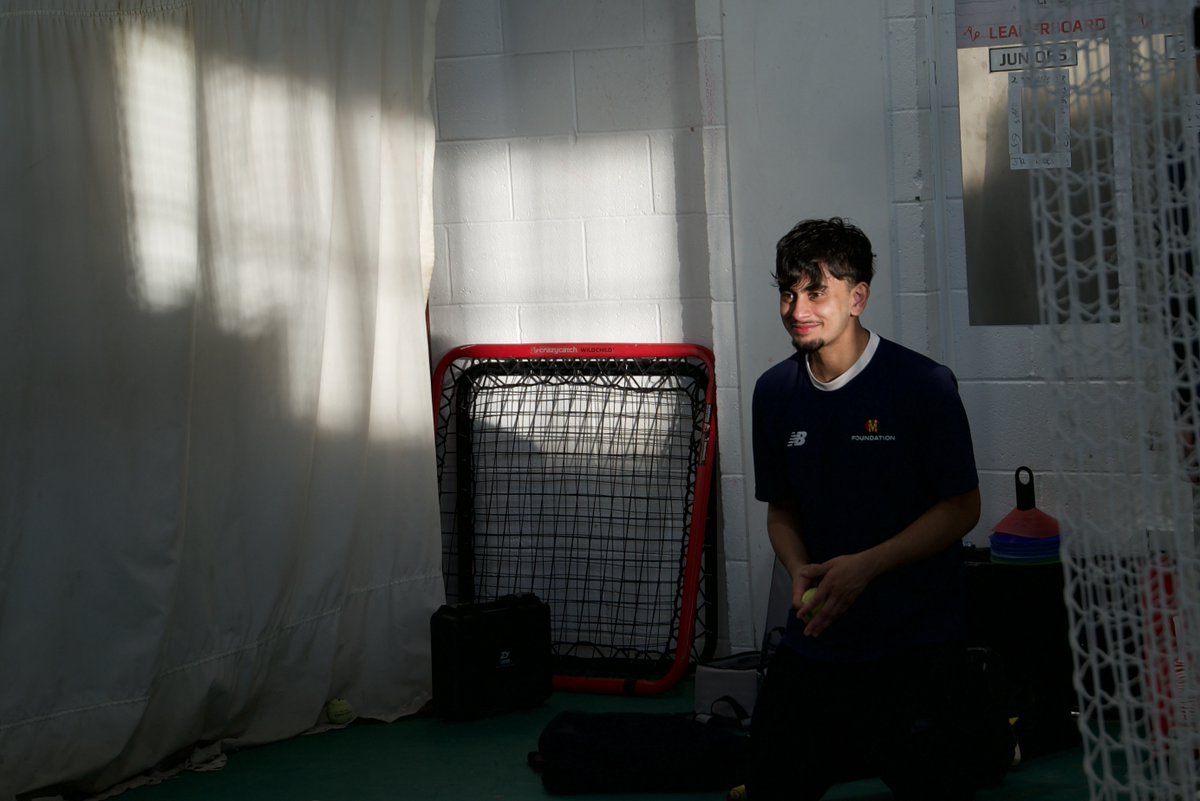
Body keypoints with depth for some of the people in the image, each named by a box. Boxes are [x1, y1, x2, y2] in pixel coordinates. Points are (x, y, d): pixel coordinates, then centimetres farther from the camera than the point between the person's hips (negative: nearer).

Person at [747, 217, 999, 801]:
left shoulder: (924, 385, -10)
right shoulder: (775, 392, 4)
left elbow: (961, 508, -9)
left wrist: (864, 566, -17)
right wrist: (800, 571, -7)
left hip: (916, 645, -4)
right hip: (815, 638, 5)